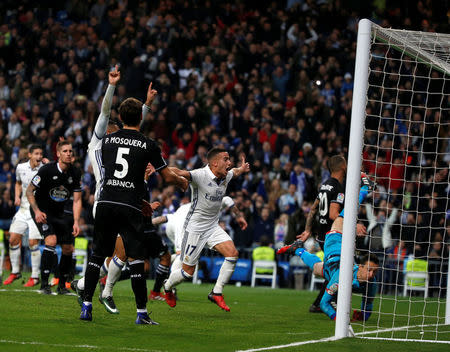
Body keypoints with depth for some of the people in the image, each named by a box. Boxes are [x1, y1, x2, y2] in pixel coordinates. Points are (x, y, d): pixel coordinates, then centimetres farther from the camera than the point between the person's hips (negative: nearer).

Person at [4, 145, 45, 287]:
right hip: (23, 209, 5)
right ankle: (15, 271, 17)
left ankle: (35, 276, 2)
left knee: (33, 243, -10)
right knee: (13, 239, 0)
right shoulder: (21, 168, 4)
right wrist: (17, 196, 6)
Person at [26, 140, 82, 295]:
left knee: (68, 249, 1)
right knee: (51, 240, -26)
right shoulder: (47, 170, -19)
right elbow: (29, 191, -12)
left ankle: (62, 285, 18)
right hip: (41, 210, -6)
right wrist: (37, 211, -22)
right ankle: (44, 284, -23)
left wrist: (76, 222, -14)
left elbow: (77, 200, -3)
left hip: (58, 213, 6)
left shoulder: (75, 173, -6)